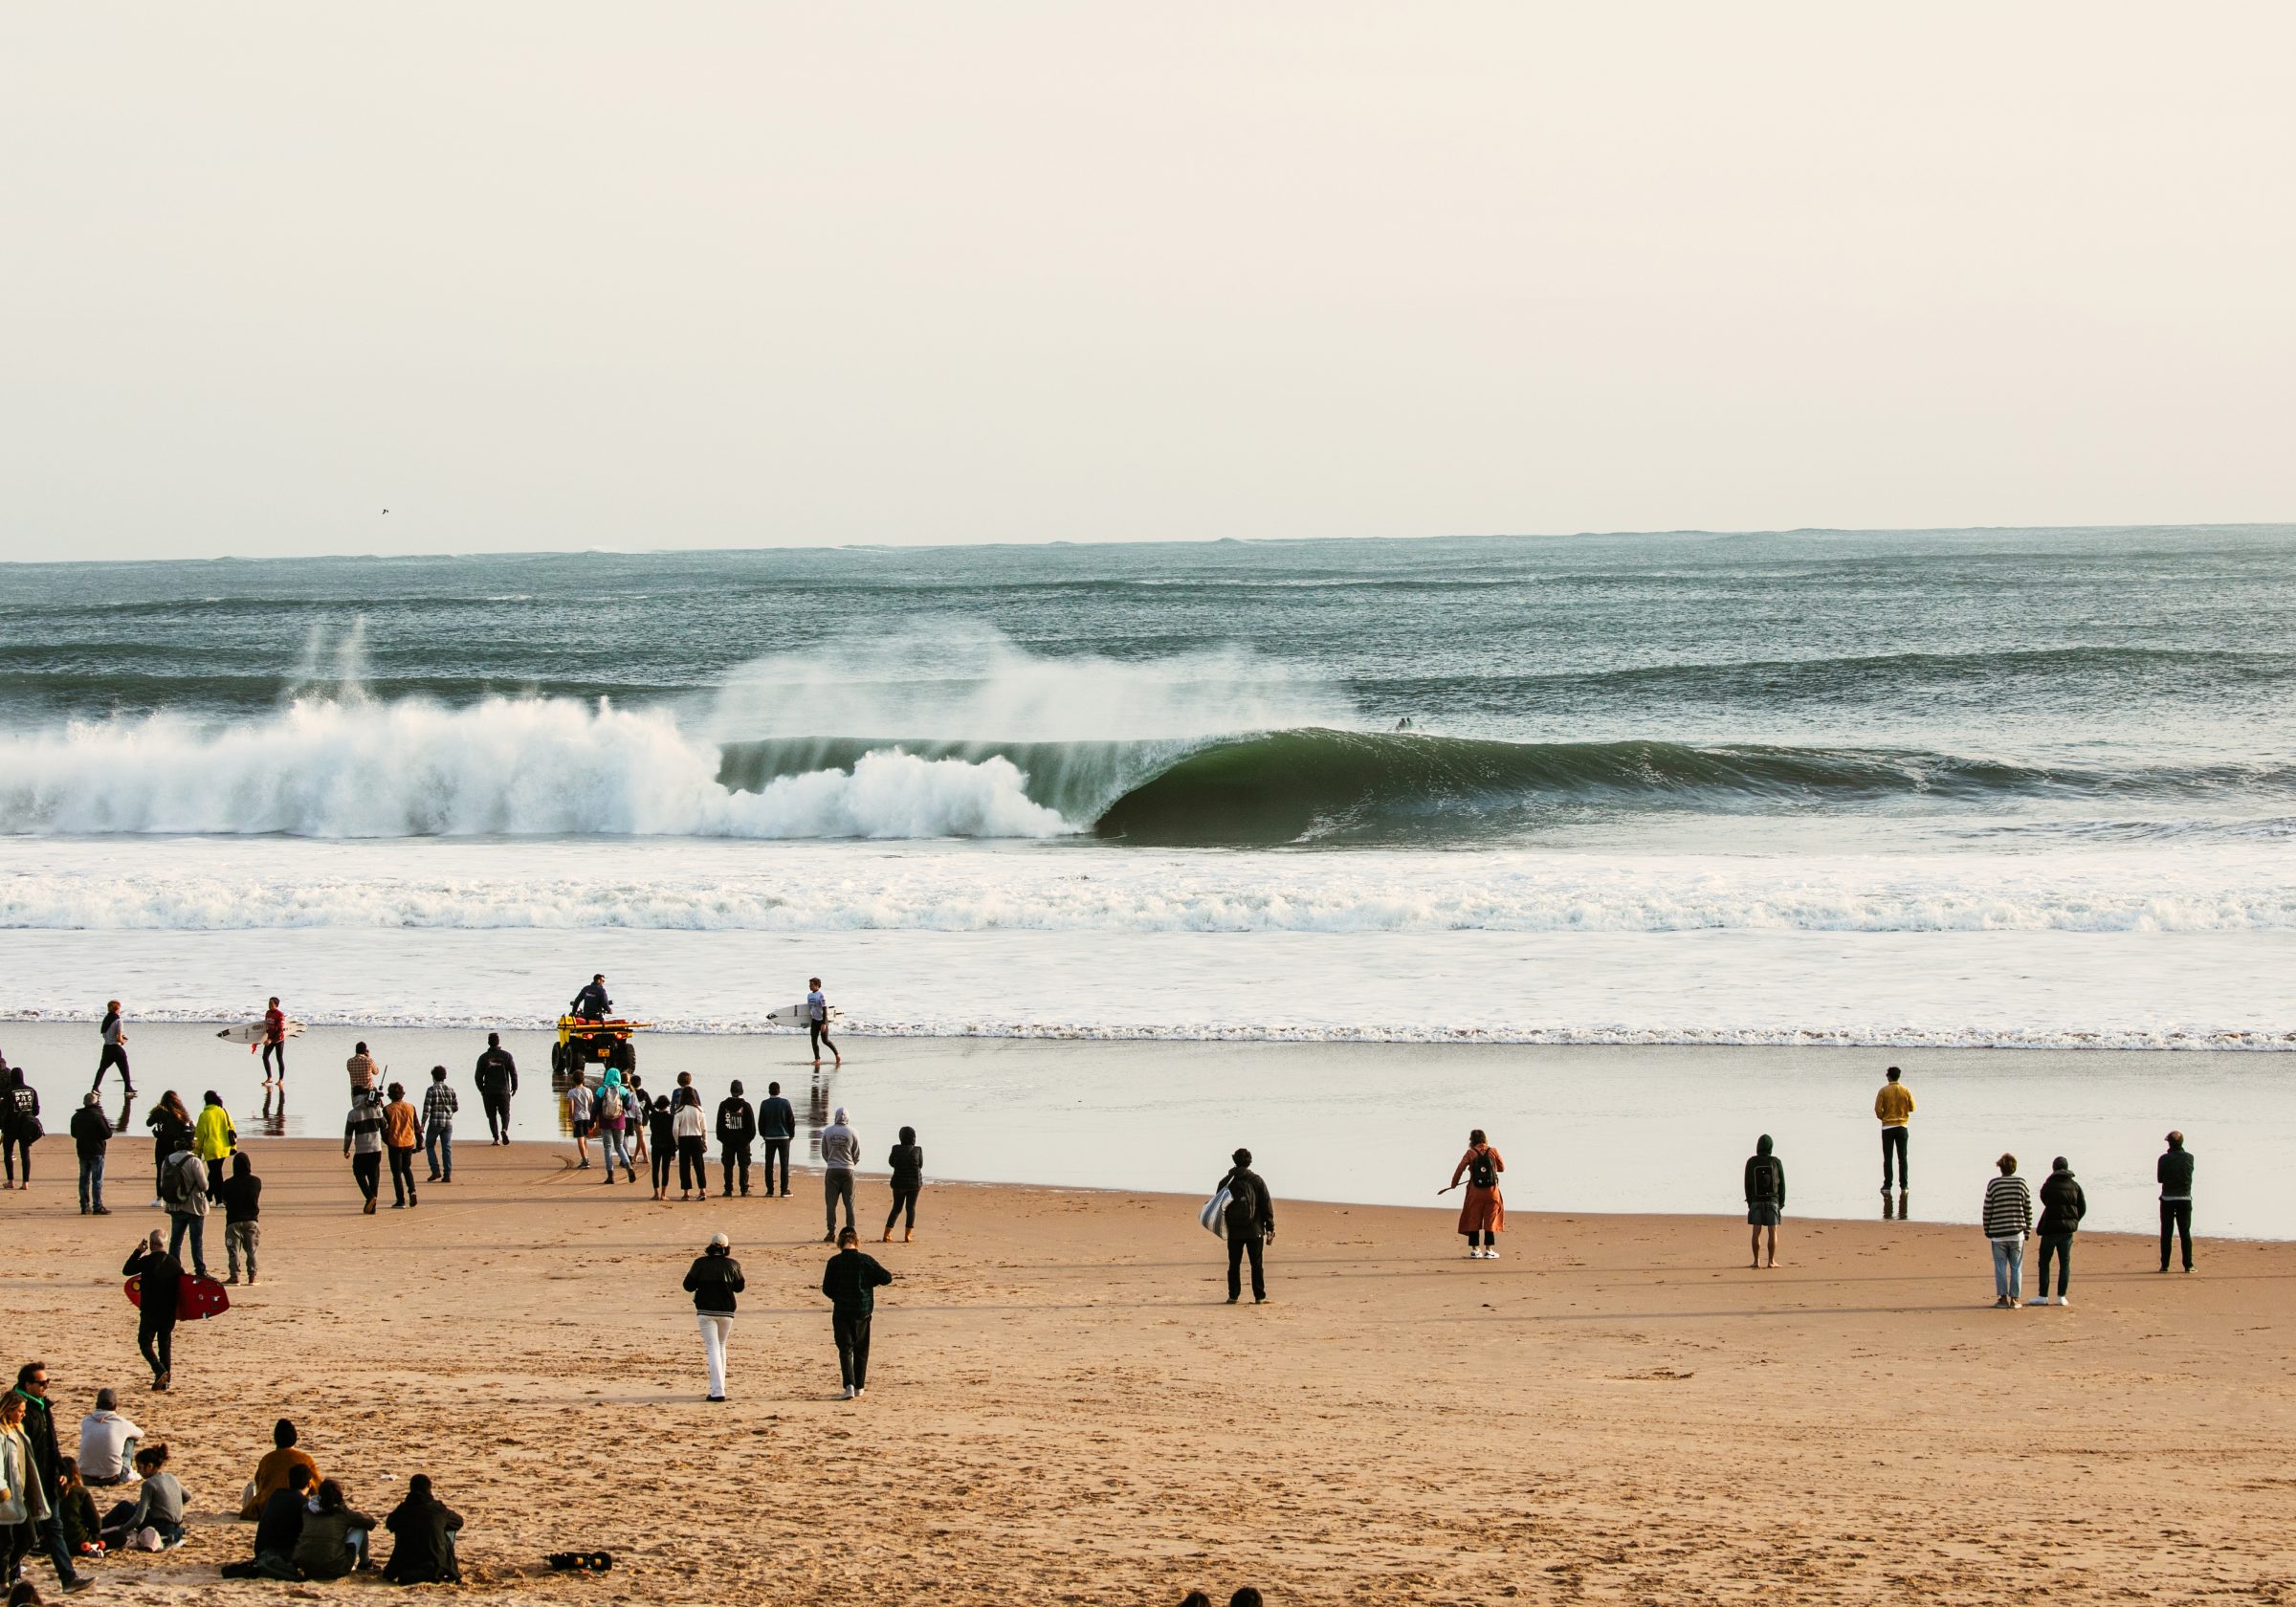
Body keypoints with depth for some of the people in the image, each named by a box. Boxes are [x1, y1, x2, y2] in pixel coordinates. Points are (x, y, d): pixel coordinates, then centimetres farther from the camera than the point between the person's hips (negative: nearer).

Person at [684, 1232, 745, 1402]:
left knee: (713, 1349, -6)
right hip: (726, 1312, 2)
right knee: (721, 1348, 21)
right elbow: (739, 1287, 11)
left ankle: (717, 1391, -17)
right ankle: (719, 1386, 24)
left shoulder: (700, 1263, -6)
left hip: (706, 1311, -2)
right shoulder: (732, 1265, -1)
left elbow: (689, 1286, -2)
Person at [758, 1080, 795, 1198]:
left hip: (769, 1138, 1)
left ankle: (769, 1190, 4)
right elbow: (791, 1121, -2)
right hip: (784, 1137, -1)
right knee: (784, 1165, 3)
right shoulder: (785, 1103, -6)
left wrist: (763, 1134, 15)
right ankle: (784, 1190, 1)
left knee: (769, 1165, 6)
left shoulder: (764, 1104, -4)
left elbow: (761, 1122, 2)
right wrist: (791, 1134, 11)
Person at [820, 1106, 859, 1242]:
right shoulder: (853, 1133, -5)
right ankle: (850, 1232, 4)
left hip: (832, 1170, 0)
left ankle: (831, 1232, 0)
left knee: (831, 1203, 4)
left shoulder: (827, 1131, -2)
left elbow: (824, 1153, 6)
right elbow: (857, 1155, 2)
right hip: (848, 1170, 0)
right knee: (849, 1203, 6)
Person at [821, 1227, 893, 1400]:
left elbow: (827, 1289, -7)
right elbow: (887, 1278, -6)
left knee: (845, 1349, 2)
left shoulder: (835, 1262, -9)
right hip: (863, 1311, 2)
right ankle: (859, 1386, 21)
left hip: (842, 1312, -2)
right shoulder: (866, 1260, -7)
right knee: (861, 1349, 15)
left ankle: (849, 1385, -17)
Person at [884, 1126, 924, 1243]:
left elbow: (891, 1162, 7)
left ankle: (886, 1235, 11)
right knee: (911, 1207, 8)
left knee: (896, 1208, 12)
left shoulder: (896, 1149, -9)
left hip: (899, 1182, 1)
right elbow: (921, 1165, 4)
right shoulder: (918, 1150, -10)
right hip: (914, 1183, -1)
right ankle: (907, 1235, 2)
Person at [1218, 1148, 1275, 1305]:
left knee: (1234, 1264, 8)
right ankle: (1259, 1297, 1)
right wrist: (1270, 1227, 3)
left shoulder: (1226, 1182, 3)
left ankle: (1233, 1296, 5)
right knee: (1256, 1264, 3)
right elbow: (1267, 1205, -2)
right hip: (1255, 1230, -1)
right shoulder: (1256, 1180, -2)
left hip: (1234, 1231, 1)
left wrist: (1221, 1226, 19)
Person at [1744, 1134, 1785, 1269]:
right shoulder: (1776, 1162, -5)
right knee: (1773, 1232, 4)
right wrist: (1782, 1202, 7)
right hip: (1772, 1201, 0)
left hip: (1756, 1202, 0)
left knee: (1756, 1232, 5)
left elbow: (1748, 1184, -2)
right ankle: (1772, 1261, 1)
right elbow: (1781, 1184, -2)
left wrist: (1749, 1202, 7)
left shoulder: (1751, 1162, -5)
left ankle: (1757, 1261, 2)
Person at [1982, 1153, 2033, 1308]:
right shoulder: (2021, 1183, -1)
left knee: (2000, 1267, 7)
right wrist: (2027, 1229, 13)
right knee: (2016, 1267, 7)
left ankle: (2002, 1297, 7)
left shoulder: (1993, 1184, -4)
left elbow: (1987, 1210, -1)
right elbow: (2028, 1209, 3)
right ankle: (2014, 1299, 6)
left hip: (1998, 1233, -1)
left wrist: (1987, 1230, 10)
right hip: (2017, 1232, 1)